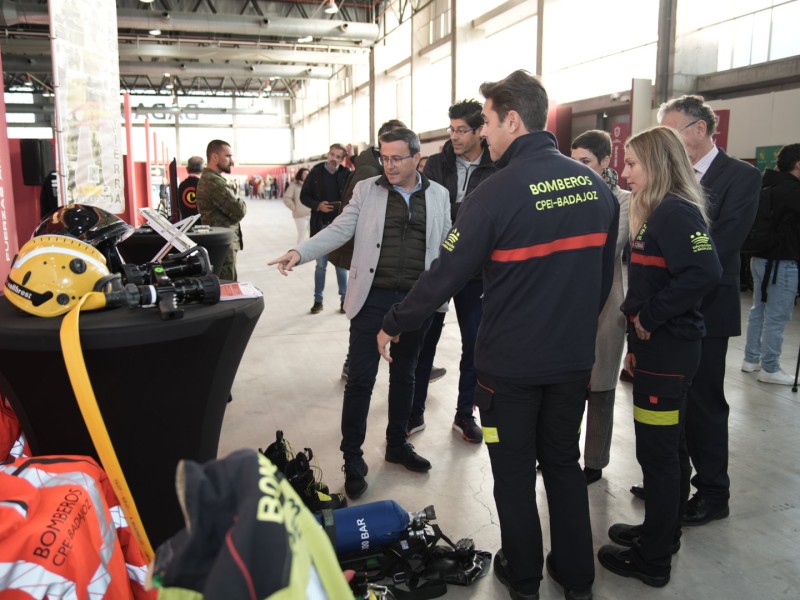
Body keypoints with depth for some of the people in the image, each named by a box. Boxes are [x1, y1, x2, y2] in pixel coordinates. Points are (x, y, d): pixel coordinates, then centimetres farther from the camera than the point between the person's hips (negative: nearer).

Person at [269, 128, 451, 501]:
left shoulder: (438, 195, 6)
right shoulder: (366, 190, 3)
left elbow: (446, 245, 9)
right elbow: (339, 230, -1)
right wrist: (300, 253, -15)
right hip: (373, 298, -2)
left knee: (404, 375, 15)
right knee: (361, 379, 0)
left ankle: (397, 444, 34)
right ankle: (352, 460, 14)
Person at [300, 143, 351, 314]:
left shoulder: (347, 174, -3)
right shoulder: (315, 172, -1)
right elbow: (304, 196, 3)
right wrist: (318, 205, -13)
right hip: (320, 224, 1)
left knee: (341, 263, 8)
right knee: (321, 264, 8)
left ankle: (344, 299, 18)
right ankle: (318, 300, 17)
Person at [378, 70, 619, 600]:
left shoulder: (497, 194, -20)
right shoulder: (594, 184, -1)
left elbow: (446, 276, -16)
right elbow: (605, 271, 8)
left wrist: (394, 325, -1)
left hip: (511, 362, -5)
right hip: (574, 357, 6)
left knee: (515, 473, 14)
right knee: (564, 462, 21)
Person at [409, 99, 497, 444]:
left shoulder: (497, 171, -6)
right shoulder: (436, 164, 2)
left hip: (474, 273, -1)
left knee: (474, 345, 10)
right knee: (425, 341, 9)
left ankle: (464, 414, 27)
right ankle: (415, 412, 24)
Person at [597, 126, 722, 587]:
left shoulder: (675, 212, -16)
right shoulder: (659, 212, 14)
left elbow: (704, 273, -30)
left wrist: (650, 316, -19)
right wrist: (637, 341, 14)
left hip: (668, 350, -10)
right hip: (659, 347, 10)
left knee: (657, 452, 0)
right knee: (668, 448, 20)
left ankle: (653, 559, 14)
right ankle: (663, 533, 35)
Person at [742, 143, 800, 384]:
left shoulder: (769, 185, 11)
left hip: (761, 257, 10)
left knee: (759, 310, 16)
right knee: (777, 317, -2)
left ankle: (751, 359, 25)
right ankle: (769, 369, 6)